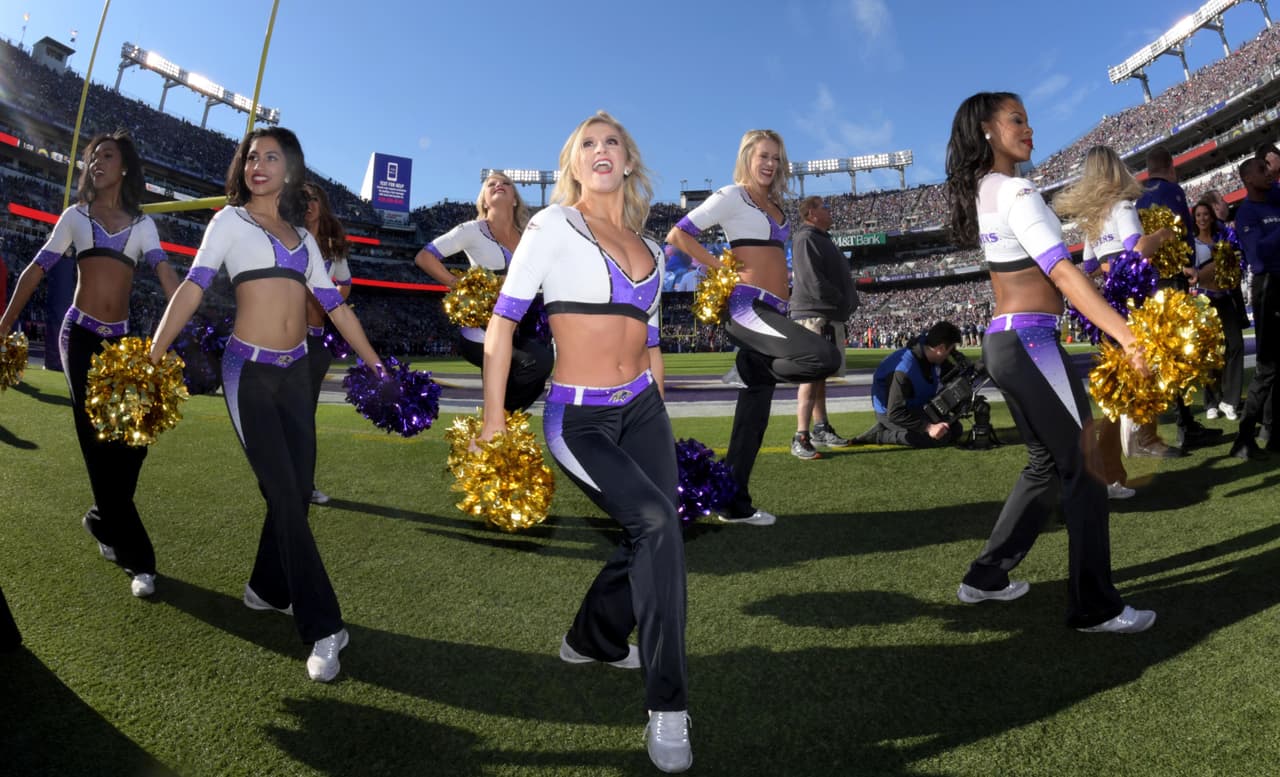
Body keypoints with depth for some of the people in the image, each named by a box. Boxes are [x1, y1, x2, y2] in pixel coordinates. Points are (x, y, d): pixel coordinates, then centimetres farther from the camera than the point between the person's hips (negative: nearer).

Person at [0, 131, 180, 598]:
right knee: (99, 438, -6)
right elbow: (38, 269, 7)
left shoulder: (142, 224, 9)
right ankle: (136, 557, -3)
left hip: (121, 340, 1)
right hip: (80, 335, -1)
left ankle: (103, 521, 24)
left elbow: (163, 270, -8)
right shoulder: (76, 216, 9)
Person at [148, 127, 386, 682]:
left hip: (296, 371, 5)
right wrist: (154, 353, -18)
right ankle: (322, 627, -2)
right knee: (284, 495, -6)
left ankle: (268, 588, 29)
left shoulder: (302, 236, 16)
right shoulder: (232, 220, 3)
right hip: (249, 370, -5)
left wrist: (379, 367, 11)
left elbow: (335, 305, 14)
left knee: (298, 489, 6)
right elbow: (194, 285, -7)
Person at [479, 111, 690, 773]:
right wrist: (493, 416, -10)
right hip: (578, 420, -6)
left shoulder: (650, 250, 14)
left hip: (643, 411, 6)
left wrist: (660, 413, 19)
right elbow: (504, 317, -6)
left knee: (649, 537, 5)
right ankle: (666, 708, -9)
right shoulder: (554, 224, -2)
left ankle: (591, 641, 36)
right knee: (657, 522, -22)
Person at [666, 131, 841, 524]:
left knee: (754, 412, 7)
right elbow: (677, 235, -6)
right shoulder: (732, 196, 0)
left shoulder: (773, 204, 23)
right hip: (748, 306, -8)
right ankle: (746, 370, -5)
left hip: (773, 311, 8)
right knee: (826, 356, -28)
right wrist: (723, 270, -9)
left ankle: (736, 504, 15)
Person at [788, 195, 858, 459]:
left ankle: (821, 429, 22)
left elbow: (837, 276, 25)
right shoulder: (805, 238, -9)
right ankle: (801, 438, -14)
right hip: (814, 315, -10)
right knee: (811, 377, -13)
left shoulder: (822, 239, 23)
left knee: (821, 375, 14)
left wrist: (847, 303, 11)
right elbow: (813, 281, -20)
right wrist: (841, 301, -13)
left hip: (830, 316, 10)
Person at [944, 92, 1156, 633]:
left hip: (1002, 342, 9)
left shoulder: (981, 192, 15)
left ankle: (986, 577, 24)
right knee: (1085, 466, -1)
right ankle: (1094, 608, 9)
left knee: (1048, 463, 17)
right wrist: (1127, 335, -28)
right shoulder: (1015, 192, -13)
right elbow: (1063, 273, -23)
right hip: (1030, 343, -9)